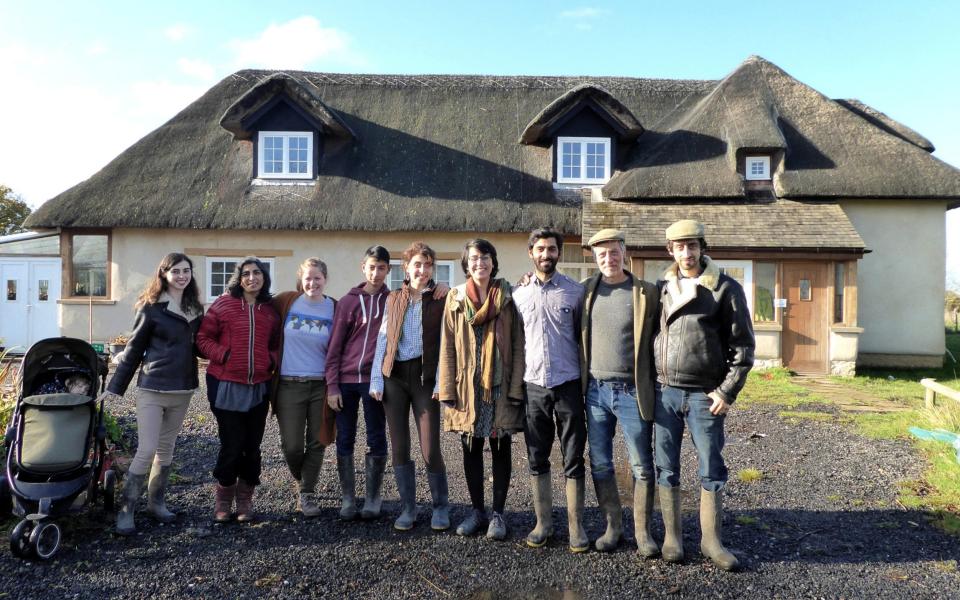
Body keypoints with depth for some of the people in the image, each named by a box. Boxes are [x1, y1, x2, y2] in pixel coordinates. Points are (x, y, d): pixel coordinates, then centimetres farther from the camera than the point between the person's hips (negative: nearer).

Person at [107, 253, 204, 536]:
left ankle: (156, 502, 27)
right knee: (146, 450, -6)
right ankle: (125, 510, 7)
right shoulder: (151, 307, -6)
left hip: (182, 390, 5)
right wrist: (115, 387, -1)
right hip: (152, 389, -5)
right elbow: (134, 348, -2)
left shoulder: (195, 308, 7)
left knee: (166, 448, 14)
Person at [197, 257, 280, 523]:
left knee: (252, 446, 9)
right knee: (231, 444, 0)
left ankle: (245, 498, 27)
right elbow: (203, 338, -1)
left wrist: (272, 361, -1)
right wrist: (224, 356, -13)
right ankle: (224, 497, 24)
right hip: (226, 386, -3)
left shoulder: (270, 310, 9)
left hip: (259, 387, 3)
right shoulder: (223, 304, -2)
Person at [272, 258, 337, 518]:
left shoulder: (335, 309, 0)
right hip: (288, 386, 0)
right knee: (292, 445, 3)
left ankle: (307, 494, 23)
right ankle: (301, 483, 32)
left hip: (321, 386, 1)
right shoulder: (285, 302, -1)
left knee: (316, 444, 6)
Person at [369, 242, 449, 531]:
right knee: (399, 447, 6)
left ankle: (441, 507, 18)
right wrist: (376, 380, 1)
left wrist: (441, 382, -10)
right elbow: (382, 340, 8)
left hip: (424, 376, -3)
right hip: (394, 377, 3)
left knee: (430, 450, -3)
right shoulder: (393, 299, 10)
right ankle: (407, 508, 21)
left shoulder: (441, 299, 0)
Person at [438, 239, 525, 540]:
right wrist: (448, 389, -4)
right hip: (467, 386, 2)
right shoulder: (456, 297, 4)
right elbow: (448, 345, 2)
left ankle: (498, 513, 20)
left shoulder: (508, 296, 1)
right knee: (471, 449, 10)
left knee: (501, 448, 7)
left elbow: (517, 344, -2)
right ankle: (477, 510, 25)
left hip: (500, 385, -1)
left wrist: (516, 387, -9)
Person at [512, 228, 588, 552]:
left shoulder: (575, 291, 1)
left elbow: (583, 337, 5)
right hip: (533, 385, 2)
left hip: (568, 384, -2)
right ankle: (543, 522, 23)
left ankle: (576, 526, 17)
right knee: (537, 459, 10)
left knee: (573, 460, 4)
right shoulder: (519, 293, 7)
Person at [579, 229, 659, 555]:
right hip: (596, 390, 3)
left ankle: (643, 531, 22)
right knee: (600, 464, 11)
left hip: (632, 391, -2)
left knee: (642, 466, 7)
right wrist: (581, 380, 5)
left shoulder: (646, 292, -3)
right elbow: (578, 336, 12)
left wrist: (654, 385, -4)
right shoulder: (586, 290, 4)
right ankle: (613, 525, 27)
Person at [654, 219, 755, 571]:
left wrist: (727, 392, -8)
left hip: (705, 395, -2)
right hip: (664, 393, 3)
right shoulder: (660, 288, 7)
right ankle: (672, 537, 23)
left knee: (711, 471, 8)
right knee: (666, 469, 9)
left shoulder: (726, 288, -2)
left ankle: (711, 540, 22)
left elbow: (742, 345, -3)